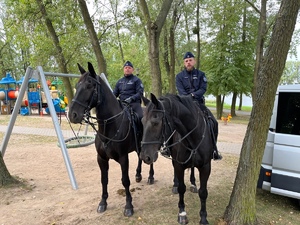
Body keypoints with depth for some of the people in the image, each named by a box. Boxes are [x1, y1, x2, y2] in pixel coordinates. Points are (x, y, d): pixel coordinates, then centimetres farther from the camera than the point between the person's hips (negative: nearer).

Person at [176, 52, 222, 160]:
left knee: (214, 122, -8)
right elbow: (181, 92, -7)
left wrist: (193, 95, -19)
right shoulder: (179, 76, 6)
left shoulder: (201, 74, 10)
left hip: (199, 103, 2)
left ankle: (213, 149, 6)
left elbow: (203, 89, -3)